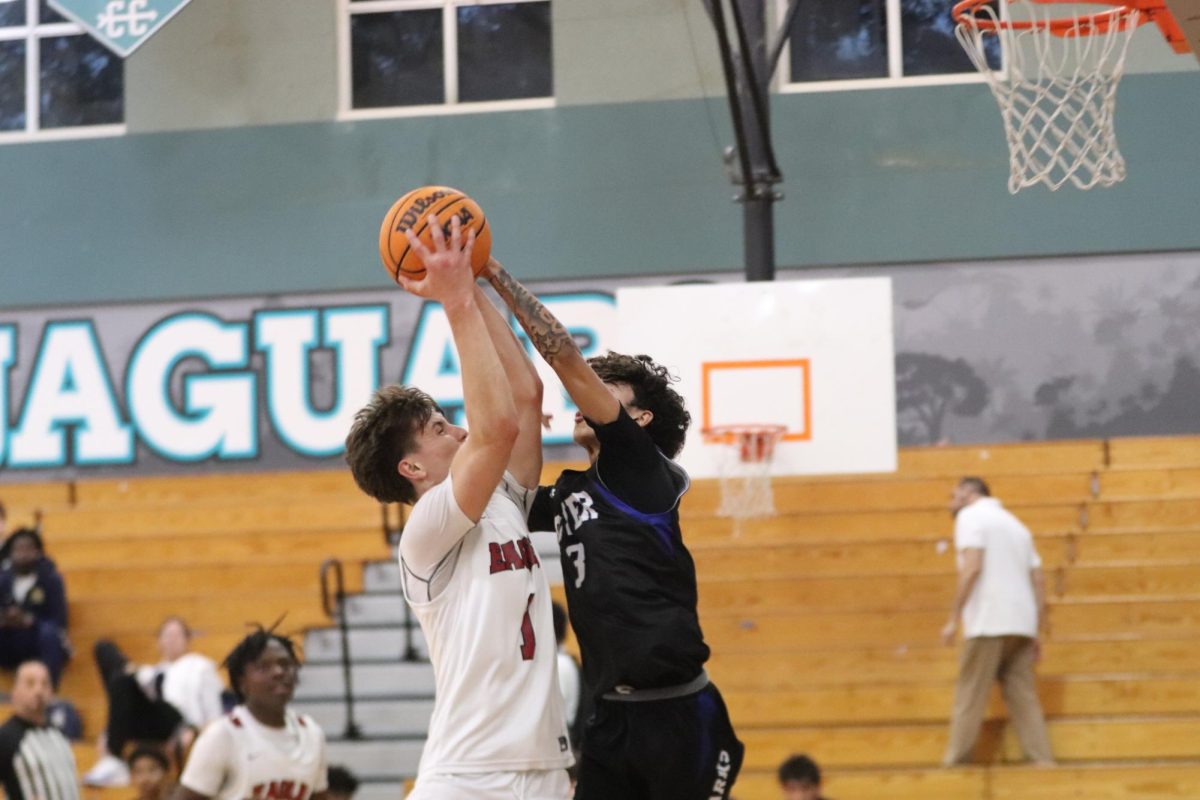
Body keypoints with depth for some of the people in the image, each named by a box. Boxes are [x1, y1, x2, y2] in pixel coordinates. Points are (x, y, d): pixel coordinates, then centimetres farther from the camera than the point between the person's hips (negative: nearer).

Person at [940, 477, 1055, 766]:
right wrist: (1036, 633, 19)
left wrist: (953, 618, -13)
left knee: (970, 698, -3)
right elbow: (1038, 581, 18)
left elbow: (972, 568, -14)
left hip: (988, 623, -7)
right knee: (1023, 697, 6)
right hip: (1022, 623, 7)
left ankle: (955, 763, -4)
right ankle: (1042, 761, -2)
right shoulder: (1014, 523, 24)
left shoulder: (970, 516, 1)